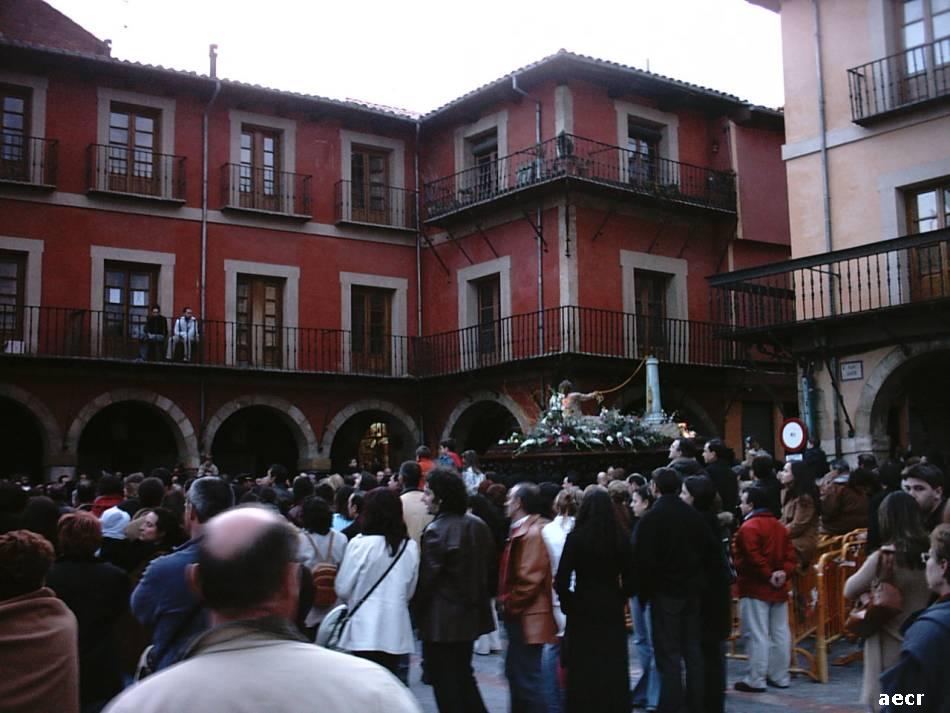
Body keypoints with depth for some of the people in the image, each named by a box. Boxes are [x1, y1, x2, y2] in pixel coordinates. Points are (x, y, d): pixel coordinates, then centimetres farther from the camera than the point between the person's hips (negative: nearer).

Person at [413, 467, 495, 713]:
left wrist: (416, 610, -4)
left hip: (442, 621, -7)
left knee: (445, 683, 5)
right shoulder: (478, 526, 2)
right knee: (464, 675, 21)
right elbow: (489, 567, 10)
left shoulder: (436, 531, -20)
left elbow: (425, 579, -17)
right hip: (471, 615, 7)